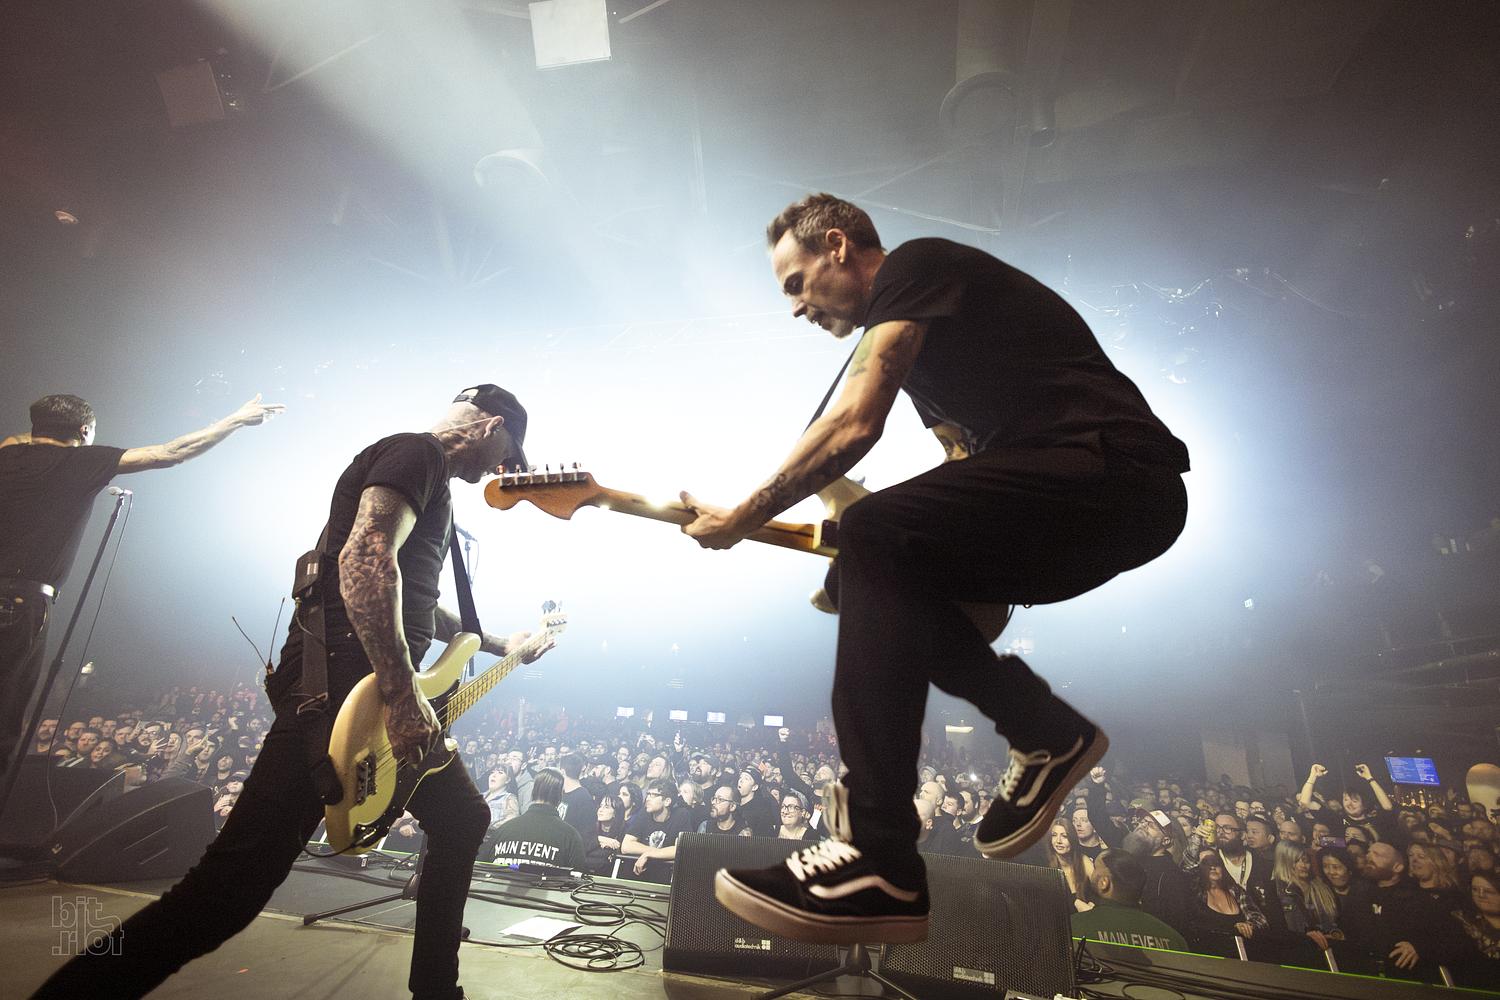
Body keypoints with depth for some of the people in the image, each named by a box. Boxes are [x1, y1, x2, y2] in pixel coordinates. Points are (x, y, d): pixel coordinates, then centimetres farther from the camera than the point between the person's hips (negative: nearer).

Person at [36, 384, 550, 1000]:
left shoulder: (431, 482, 24)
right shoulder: (418, 453, -8)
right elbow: (365, 559, -26)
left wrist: (499, 645, 37)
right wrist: (403, 695, -26)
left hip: (383, 693, 11)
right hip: (337, 692, -11)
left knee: (463, 820, 18)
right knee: (239, 878, -11)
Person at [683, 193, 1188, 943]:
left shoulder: (912, 265, -4)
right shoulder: (922, 338, 23)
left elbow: (853, 426, -19)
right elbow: (974, 471, 20)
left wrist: (738, 521, -10)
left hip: (1114, 468, -9)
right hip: (1101, 499, 10)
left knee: (874, 540, -26)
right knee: (865, 582, 5)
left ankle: (878, 864, -23)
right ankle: (1048, 735, 13)